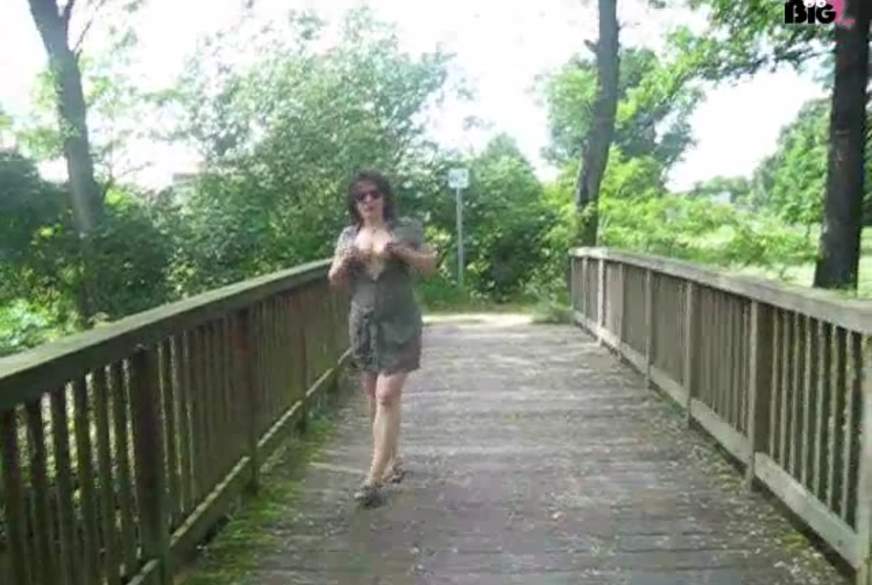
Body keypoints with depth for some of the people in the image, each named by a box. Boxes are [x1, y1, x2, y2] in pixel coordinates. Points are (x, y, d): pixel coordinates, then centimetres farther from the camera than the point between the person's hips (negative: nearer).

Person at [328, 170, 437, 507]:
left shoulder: (406, 229, -2)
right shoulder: (348, 236, 9)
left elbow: (431, 267, 0)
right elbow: (334, 281, 10)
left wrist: (402, 252, -17)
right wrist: (345, 261, -11)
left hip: (398, 324, -4)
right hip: (363, 324, 5)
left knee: (387, 396, -12)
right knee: (373, 396, 11)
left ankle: (374, 479, -10)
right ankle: (392, 460, 30)